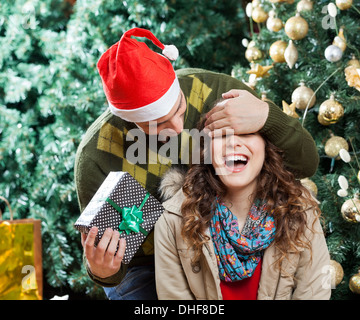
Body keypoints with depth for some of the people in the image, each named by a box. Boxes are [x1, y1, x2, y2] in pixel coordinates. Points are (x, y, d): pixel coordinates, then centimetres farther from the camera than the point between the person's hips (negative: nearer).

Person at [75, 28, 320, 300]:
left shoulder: (214, 90, -23)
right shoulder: (96, 156, -27)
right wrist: (103, 273, -43)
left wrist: (267, 117, -41)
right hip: (145, 264, -2)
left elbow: (306, 164, -21)